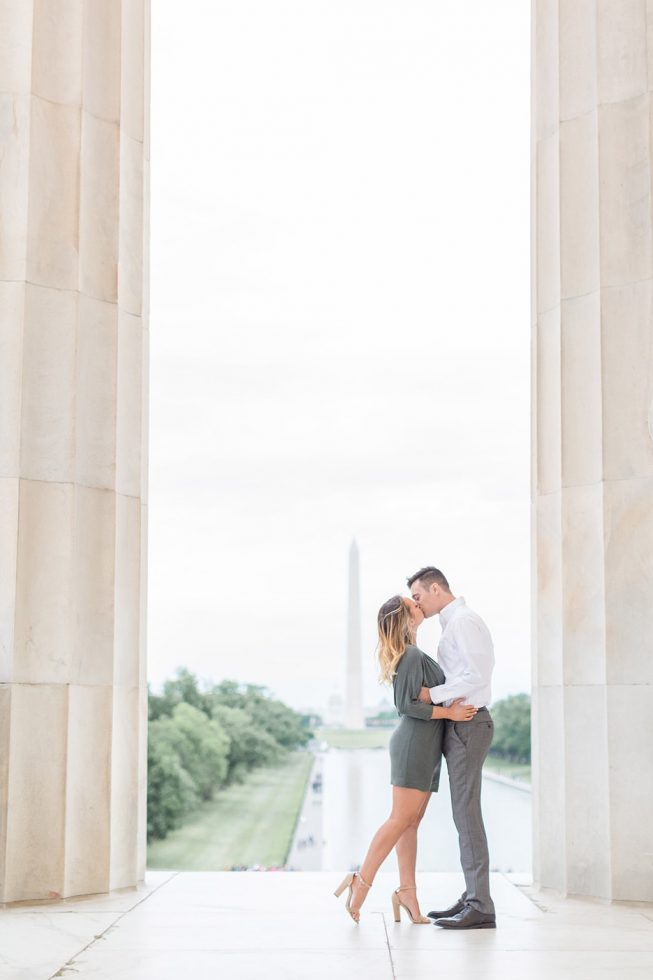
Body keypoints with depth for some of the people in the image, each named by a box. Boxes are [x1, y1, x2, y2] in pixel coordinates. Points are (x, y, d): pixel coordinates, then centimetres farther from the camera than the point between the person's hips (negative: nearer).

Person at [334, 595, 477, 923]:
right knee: (401, 820, -11)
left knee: (411, 822, 6)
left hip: (425, 747, 10)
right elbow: (407, 704, -19)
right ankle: (362, 881, -9)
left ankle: (407, 892, 5)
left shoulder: (412, 655, 18)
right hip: (414, 744, -10)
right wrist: (449, 713, -15)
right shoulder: (412, 655, -13)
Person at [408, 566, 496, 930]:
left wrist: (433, 694, -16)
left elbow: (477, 676, -22)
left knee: (467, 814, -11)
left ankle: (481, 908, -10)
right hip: (462, 725, 11)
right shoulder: (457, 622, 20)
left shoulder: (463, 621, -12)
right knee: (466, 814, 11)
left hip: (467, 725, -11)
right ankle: (473, 899, 15)